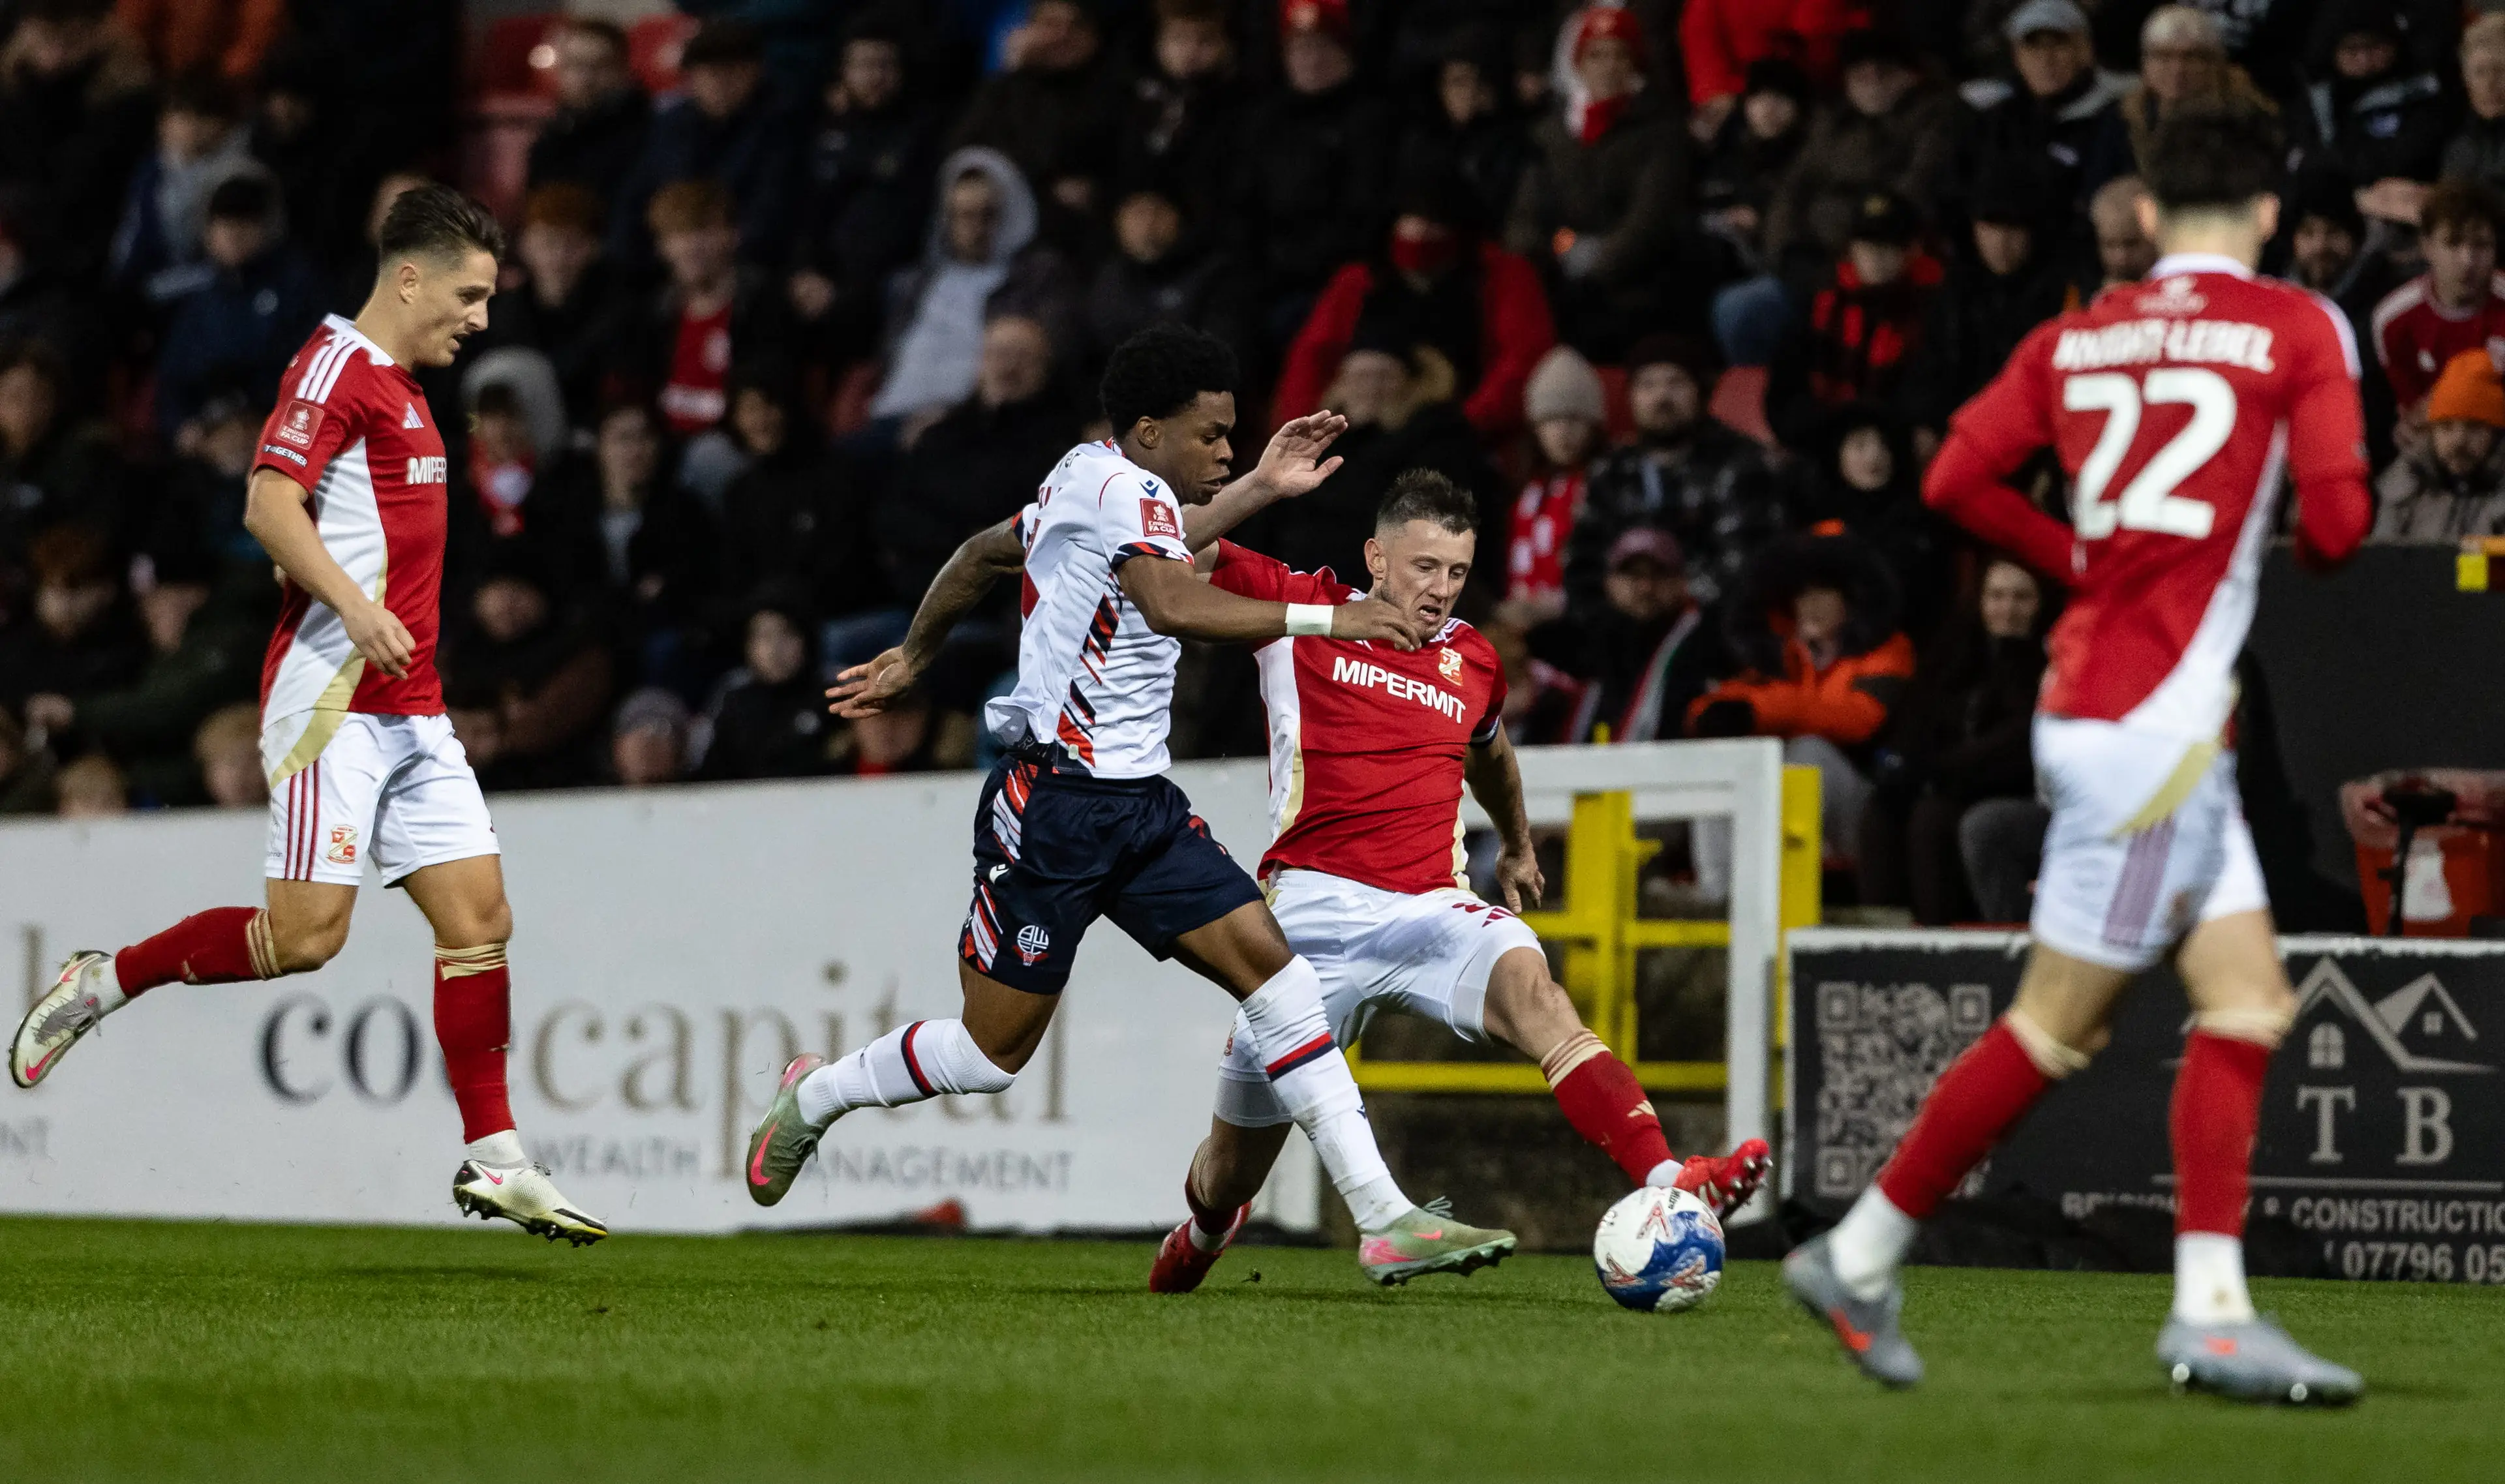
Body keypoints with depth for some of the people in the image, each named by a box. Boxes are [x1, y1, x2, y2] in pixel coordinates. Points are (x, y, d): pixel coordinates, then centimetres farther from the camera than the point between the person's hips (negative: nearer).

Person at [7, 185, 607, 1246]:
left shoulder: (401, 390, 20)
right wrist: (352, 605, -30)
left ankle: (493, 1160, 2)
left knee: (478, 914, 1)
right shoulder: (337, 367, -9)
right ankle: (103, 985, 6)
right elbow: (270, 503, -21)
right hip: (332, 695, -9)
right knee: (306, 934, -13)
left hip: (410, 709, 9)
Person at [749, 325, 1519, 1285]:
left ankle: (1384, 1221, -14)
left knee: (1267, 959, -8)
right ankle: (813, 1098, 29)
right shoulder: (1110, 482, -13)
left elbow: (984, 553, 30)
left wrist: (913, 657, 43)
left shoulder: (1103, 484, 16)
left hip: (1139, 806, 9)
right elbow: (1175, 606, -30)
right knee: (993, 1052, 0)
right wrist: (1324, 619, -32)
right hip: (1055, 801, -9)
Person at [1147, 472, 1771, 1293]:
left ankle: (1667, 1183, -50)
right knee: (1233, 1168, 7)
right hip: (1313, 908, -2)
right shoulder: (1300, 610, 6)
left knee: (1532, 990, -33)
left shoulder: (1473, 660, 17)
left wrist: (1519, 847, 52)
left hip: (1430, 909, 2)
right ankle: (1202, 1229, 47)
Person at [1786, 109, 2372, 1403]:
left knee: (2248, 1002, 8)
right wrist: (2308, 543, 11)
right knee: (2056, 1025, 0)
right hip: (2153, 724, -7)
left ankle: (2211, 1309, 2)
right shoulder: (2298, 328, -4)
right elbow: (2337, 520, -12)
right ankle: (1861, 1256, 5)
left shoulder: (2076, 338, 10)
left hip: (2094, 702, 7)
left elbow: (1958, 477, 3)